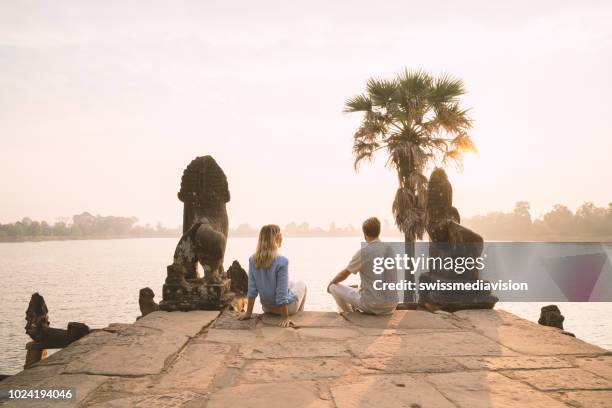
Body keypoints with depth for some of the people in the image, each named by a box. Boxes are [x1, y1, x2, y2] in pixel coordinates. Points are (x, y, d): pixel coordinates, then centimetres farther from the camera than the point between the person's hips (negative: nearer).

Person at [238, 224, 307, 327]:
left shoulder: (253, 260, -13)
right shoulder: (282, 262, -30)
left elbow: (252, 289, -8)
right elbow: (282, 293, -27)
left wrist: (248, 313, -1)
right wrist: (285, 318, -20)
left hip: (267, 307, 5)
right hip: (287, 307, -4)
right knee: (301, 285, 29)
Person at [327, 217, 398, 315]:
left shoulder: (363, 252, -14)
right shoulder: (389, 249, 4)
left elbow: (344, 274, 0)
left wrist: (331, 284, 20)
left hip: (372, 306, -7)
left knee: (334, 287, 8)